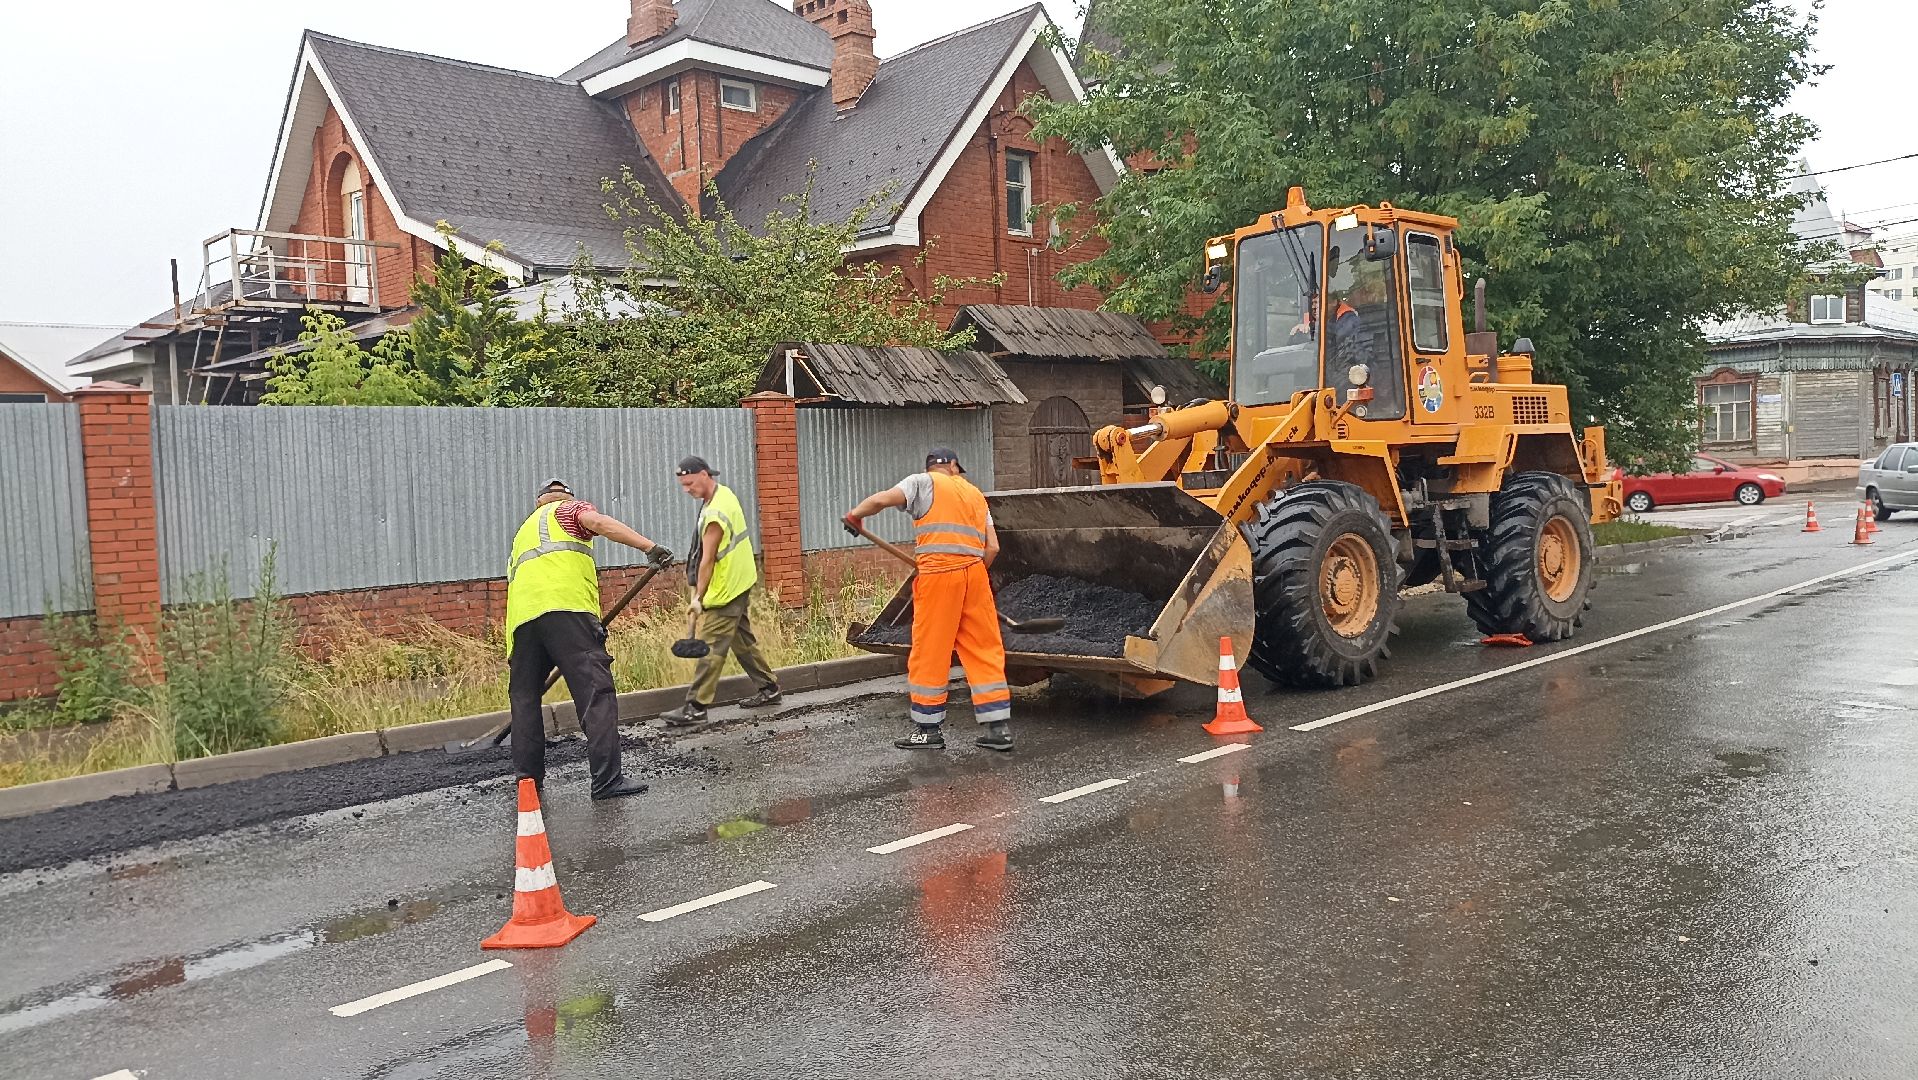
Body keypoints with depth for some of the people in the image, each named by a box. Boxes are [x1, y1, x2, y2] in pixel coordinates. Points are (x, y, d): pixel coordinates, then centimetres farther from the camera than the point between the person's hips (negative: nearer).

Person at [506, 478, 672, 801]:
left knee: (525, 697, 19)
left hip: (521, 617, 7)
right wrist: (650, 547, -11)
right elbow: (599, 522, -2)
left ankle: (528, 778, 23)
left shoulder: (523, 532, 40)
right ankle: (607, 780, -15)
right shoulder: (569, 508, 22)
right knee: (596, 691, -9)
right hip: (566, 608, -7)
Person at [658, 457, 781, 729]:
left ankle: (695, 708, -9)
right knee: (743, 640, 18)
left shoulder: (715, 513, -24)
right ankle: (768, 688, 26)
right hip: (740, 583, 10)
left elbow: (707, 559, -22)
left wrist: (698, 597, -17)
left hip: (726, 591, -10)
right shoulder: (725, 493, 7)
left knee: (711, 648, -10)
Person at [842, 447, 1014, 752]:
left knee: (930, 653, 3)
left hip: (939, 572, -5)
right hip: (975, 572, 5)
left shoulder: (923, 482, 8)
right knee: (985, 651, 8)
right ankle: (999, 728, 9)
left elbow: (881, 499, -8)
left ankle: (929, 729, 9)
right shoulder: (975, 493, 23)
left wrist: (856, 515, 10)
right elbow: (992, 548, 14)